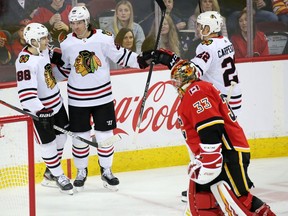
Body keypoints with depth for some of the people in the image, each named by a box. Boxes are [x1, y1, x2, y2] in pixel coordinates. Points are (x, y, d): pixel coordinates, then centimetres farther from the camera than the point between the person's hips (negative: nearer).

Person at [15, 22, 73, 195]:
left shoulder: (43, 51, -3)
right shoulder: (25, 62, -28)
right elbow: (26, 92, -32)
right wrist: (39, 111, -37)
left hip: (56, 102, 9)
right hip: (40, 108, -9)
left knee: (61, 136, 17)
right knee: (48, 143, 1)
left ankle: (50, 173, 35)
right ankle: (59, 176, 16)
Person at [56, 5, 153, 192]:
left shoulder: (104, 38, -11)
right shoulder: (66, 44, -4)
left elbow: (121, 56, -6)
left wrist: (142, 60, -14)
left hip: (102, 96, -1)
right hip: (77, 99, 1)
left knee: (105, 135, 6)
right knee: (79, 137, 6)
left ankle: (106, 171, 23)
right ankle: (81, 171, 25)